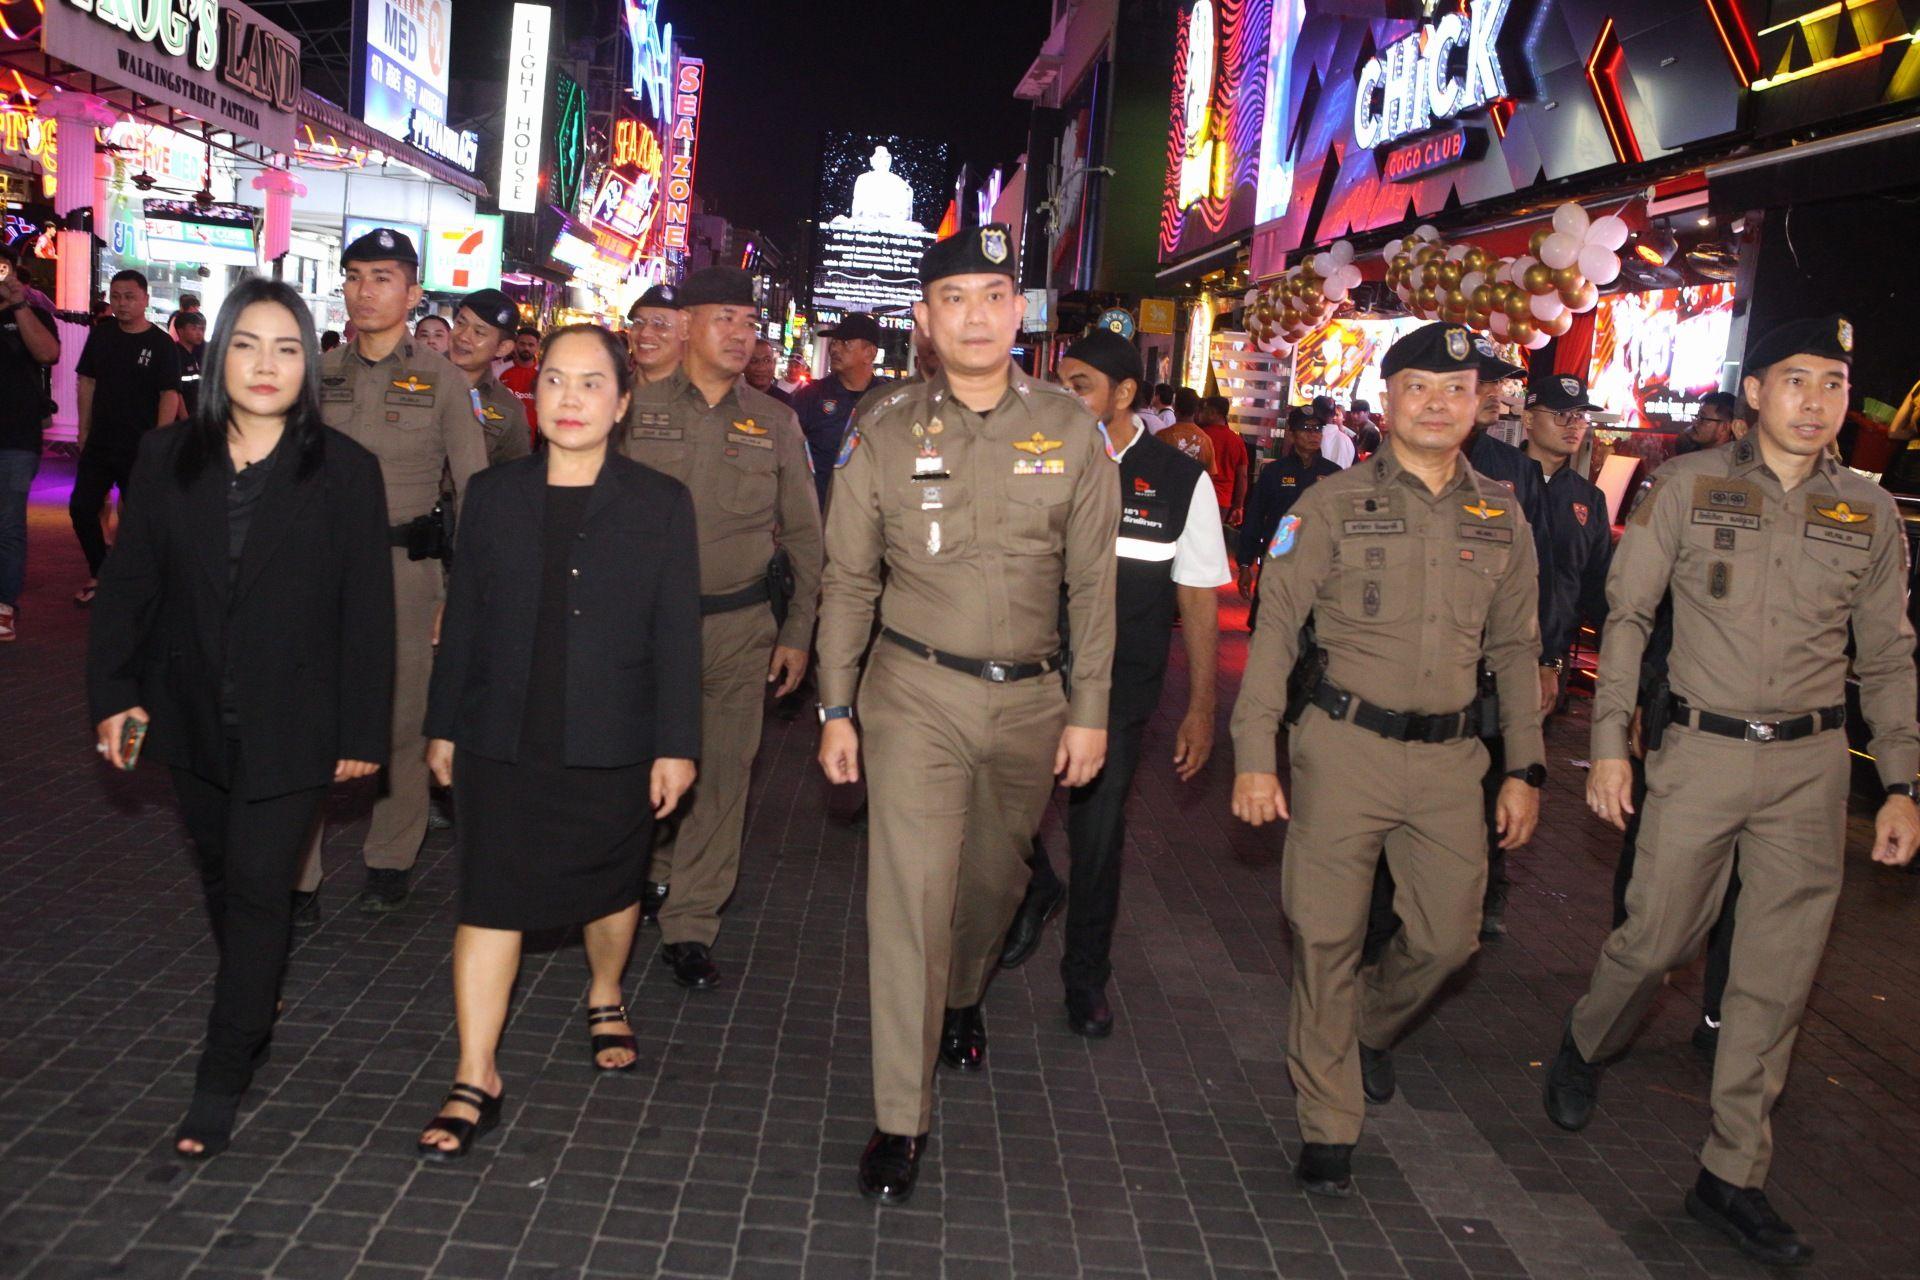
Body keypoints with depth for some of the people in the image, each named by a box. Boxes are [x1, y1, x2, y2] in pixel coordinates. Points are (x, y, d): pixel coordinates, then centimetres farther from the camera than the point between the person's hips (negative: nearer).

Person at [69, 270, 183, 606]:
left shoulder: (161, 344, -9)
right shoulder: (101, 333, 6)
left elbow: (170, 395, -12)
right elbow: (87, 381, 11)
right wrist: (84, 429, 8)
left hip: (139, 448, -5)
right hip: (99, 443, 5)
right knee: (81, 508, 7)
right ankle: (99, 574, 24)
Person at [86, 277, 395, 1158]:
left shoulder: (344, 472, -8)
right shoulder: (166, 460, 1)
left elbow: (367, 611, -7)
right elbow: (128, 586, 5)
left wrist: (363, 730, -7)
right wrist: (112, 692, -2)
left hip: (290, 728, -4)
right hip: (193, 719, 4)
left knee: (258, 890, -4)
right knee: (220, 877, 19)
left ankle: (222, 1081, 6)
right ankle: (255, 1015, 41)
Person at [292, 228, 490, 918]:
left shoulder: (442, 380, 1)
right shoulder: (319, 373, 9)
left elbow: (474, 489, 1)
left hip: (406, 563, -2)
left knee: (402, 716, 6)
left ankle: (391, 860, 23)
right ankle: (297, 874, 3)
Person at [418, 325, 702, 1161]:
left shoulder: (660, 505, -3)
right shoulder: (493, 497, 3)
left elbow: (678, 635, -3)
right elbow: (463, 620, 7)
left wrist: (676, 744, -5)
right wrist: (444, 725, 9)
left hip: (614, 745, -1)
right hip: (504, 741, 1)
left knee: (612, 887, 16)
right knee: (488, 902, -1)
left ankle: (605, 998, 44)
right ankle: (475, 1079, 7)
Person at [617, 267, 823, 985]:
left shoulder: (774, 422, 7)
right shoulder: (636, 410, 2)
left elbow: (803, 534, 11)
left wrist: (797, 635, 6)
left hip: (741, 624, 1)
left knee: (722, 773, 1)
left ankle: (690, 926, 12)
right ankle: (653, 876, 34)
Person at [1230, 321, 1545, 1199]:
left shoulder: (1501, 518, 9)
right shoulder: (1334, 504, -2)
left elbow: (1514, 650, 16)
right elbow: (1275, 626, -4)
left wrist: (1524, 767, 12)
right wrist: (1254, 755, -10)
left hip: (1449, 758, 4)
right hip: (1344, 746, -3)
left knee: (1448, 936, 8)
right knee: (1327, 937, 0)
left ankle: (1371, 1026, 41)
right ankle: (1328, 1126, 16)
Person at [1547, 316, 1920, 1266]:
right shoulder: (1689, 485, -2)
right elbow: (1627, 616, 0)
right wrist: (1610, 742, -5)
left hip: (1811, 765, 3)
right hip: (1700, 750, -2)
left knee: (1777, 979, 6)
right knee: (1656, 939, 4)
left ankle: (1732, 1178, 18)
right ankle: (1585, 1048, 38)